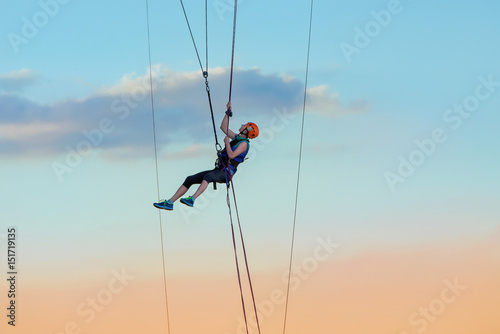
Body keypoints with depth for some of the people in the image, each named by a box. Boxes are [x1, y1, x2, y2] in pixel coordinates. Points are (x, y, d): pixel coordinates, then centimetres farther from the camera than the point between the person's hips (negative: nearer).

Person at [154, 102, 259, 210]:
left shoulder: (244, 143, -7)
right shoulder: (237, 138, 21)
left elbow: (231, 155, -21)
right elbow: (223, 127, 32)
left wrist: (227, 142, -8)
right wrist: (228, 112, 26)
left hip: (226, 173, -10)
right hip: (218, 170, 10)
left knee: (208, 176, -42)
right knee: (189, 180, 0)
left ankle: (192, 199, -58)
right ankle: (169, 202, -5)